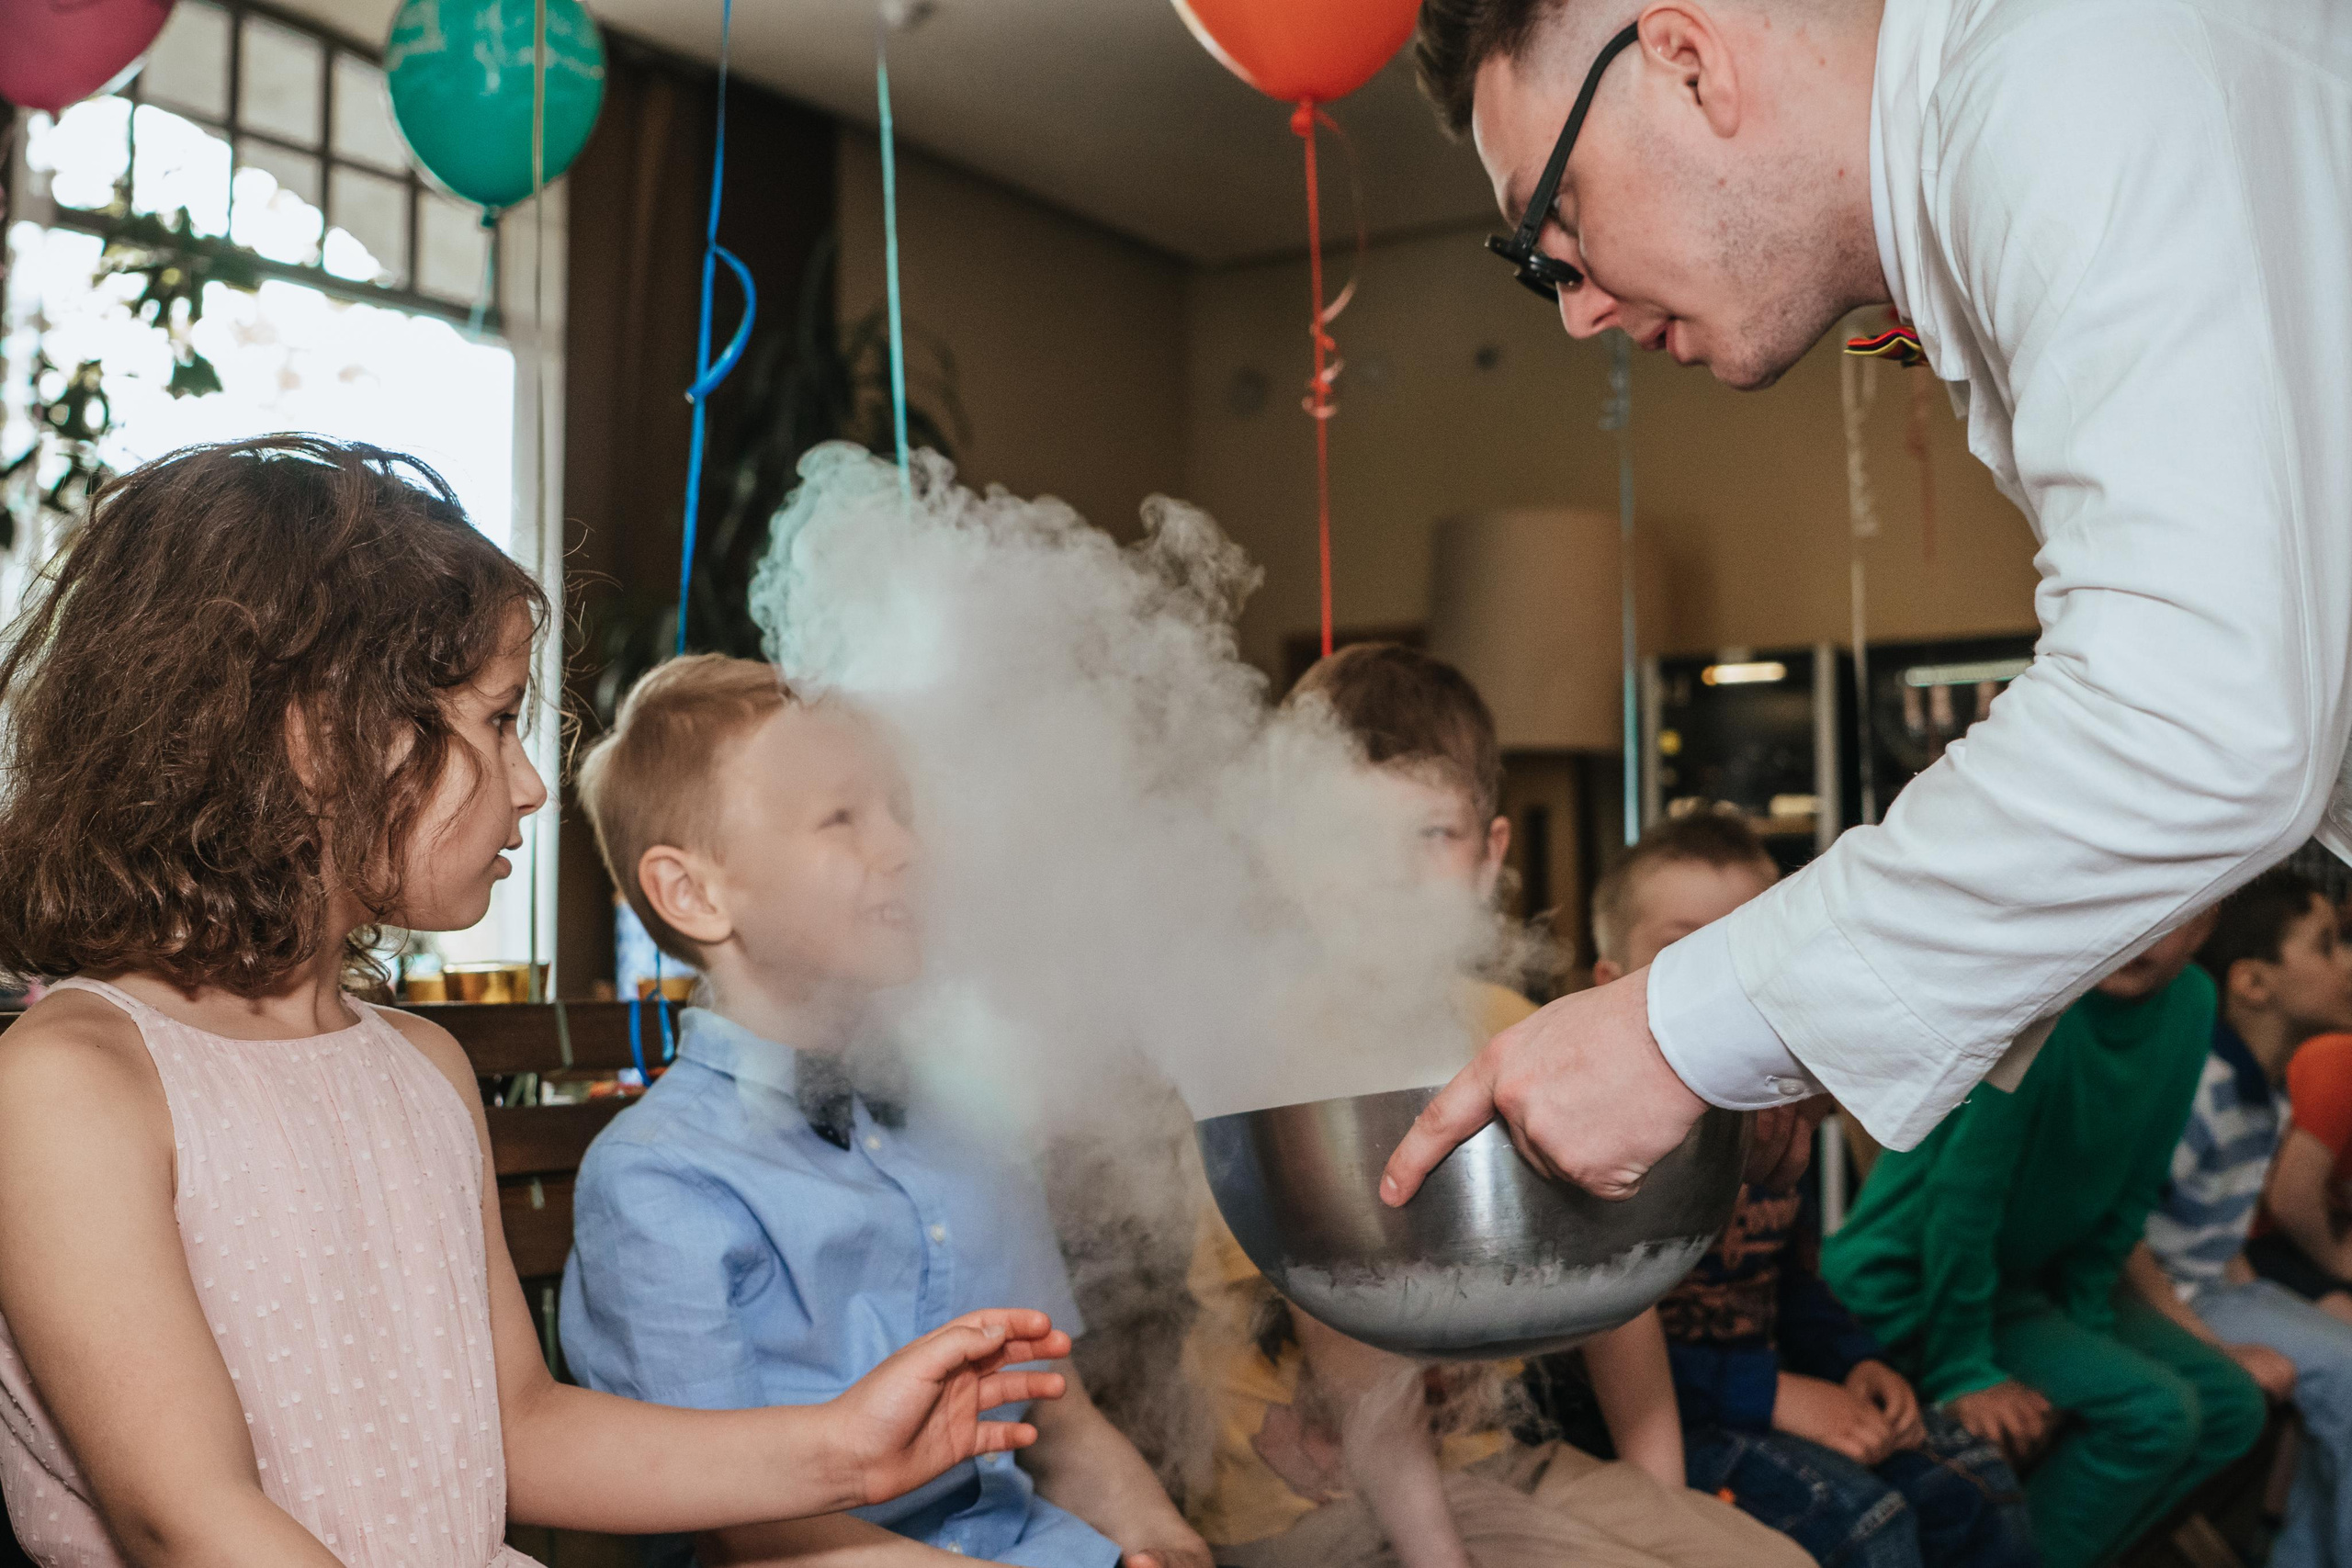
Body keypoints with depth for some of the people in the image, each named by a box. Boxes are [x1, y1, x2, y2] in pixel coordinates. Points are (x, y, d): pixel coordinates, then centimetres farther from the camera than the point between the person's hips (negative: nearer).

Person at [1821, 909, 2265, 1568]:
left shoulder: (2191, 1004, -4)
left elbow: (2132, 1190, 3)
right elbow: (1962, 1193, -27)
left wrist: (2085, 1317, -2)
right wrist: (1961, 1372, -22)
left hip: (2032, 1275, 9)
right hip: (1907, 1284, -8)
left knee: (2232, 1406, 4)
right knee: (2152, 1410, -21)